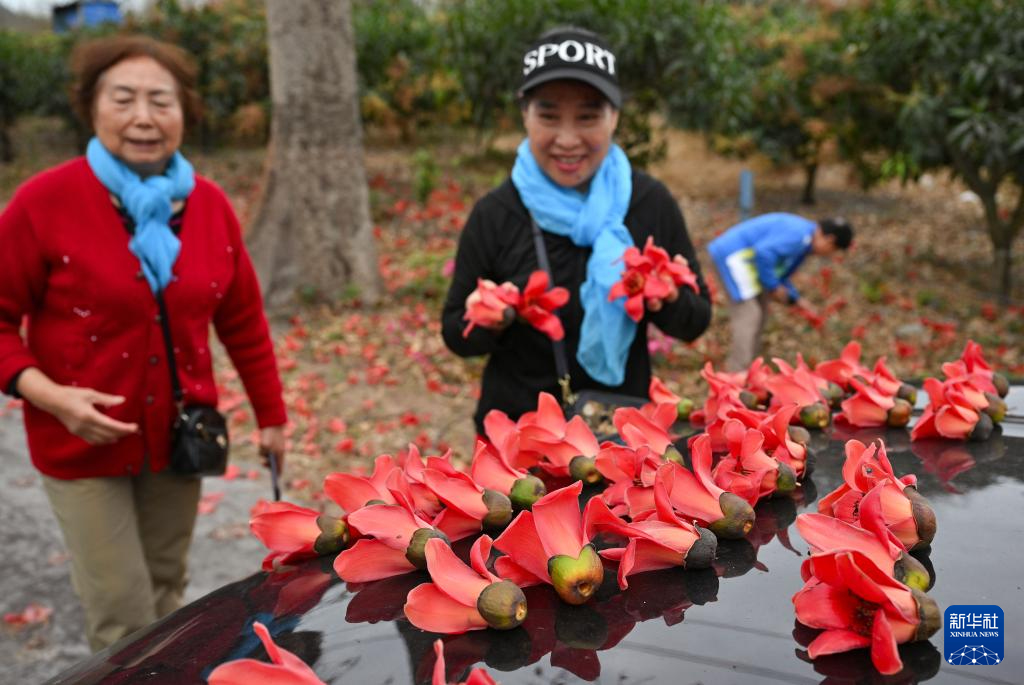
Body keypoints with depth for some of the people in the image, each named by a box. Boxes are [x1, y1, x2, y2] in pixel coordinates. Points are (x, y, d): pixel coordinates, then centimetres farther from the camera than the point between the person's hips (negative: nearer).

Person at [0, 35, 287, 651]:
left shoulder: (209, 205, 0)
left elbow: (243, 320, 7)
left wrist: (271, 414, 10)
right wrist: (50, 396, -22)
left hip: (178, 437, 4)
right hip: (84, 445, -3)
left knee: (166, 596, 16)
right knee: (123, 620, -1)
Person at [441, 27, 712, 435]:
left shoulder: (651, 203, -10)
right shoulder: (494, 215, -13)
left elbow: (696, 322, -2)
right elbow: (456, 334, -4)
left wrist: (668, 301, -23)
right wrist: (487, 322, -25)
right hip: (516, 431, -1)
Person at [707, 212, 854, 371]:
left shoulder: (804, 240, 13)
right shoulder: (799, 234, -20)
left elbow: (780, 274, 19)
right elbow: (763, 253, -30)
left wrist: (796, 300, 12)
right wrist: (773, 286, -18)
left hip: (742, 255, 11)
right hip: (735, 255, -11)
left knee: (760, 309, 18)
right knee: (748, 314, -12)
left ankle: (749, 367, 25)